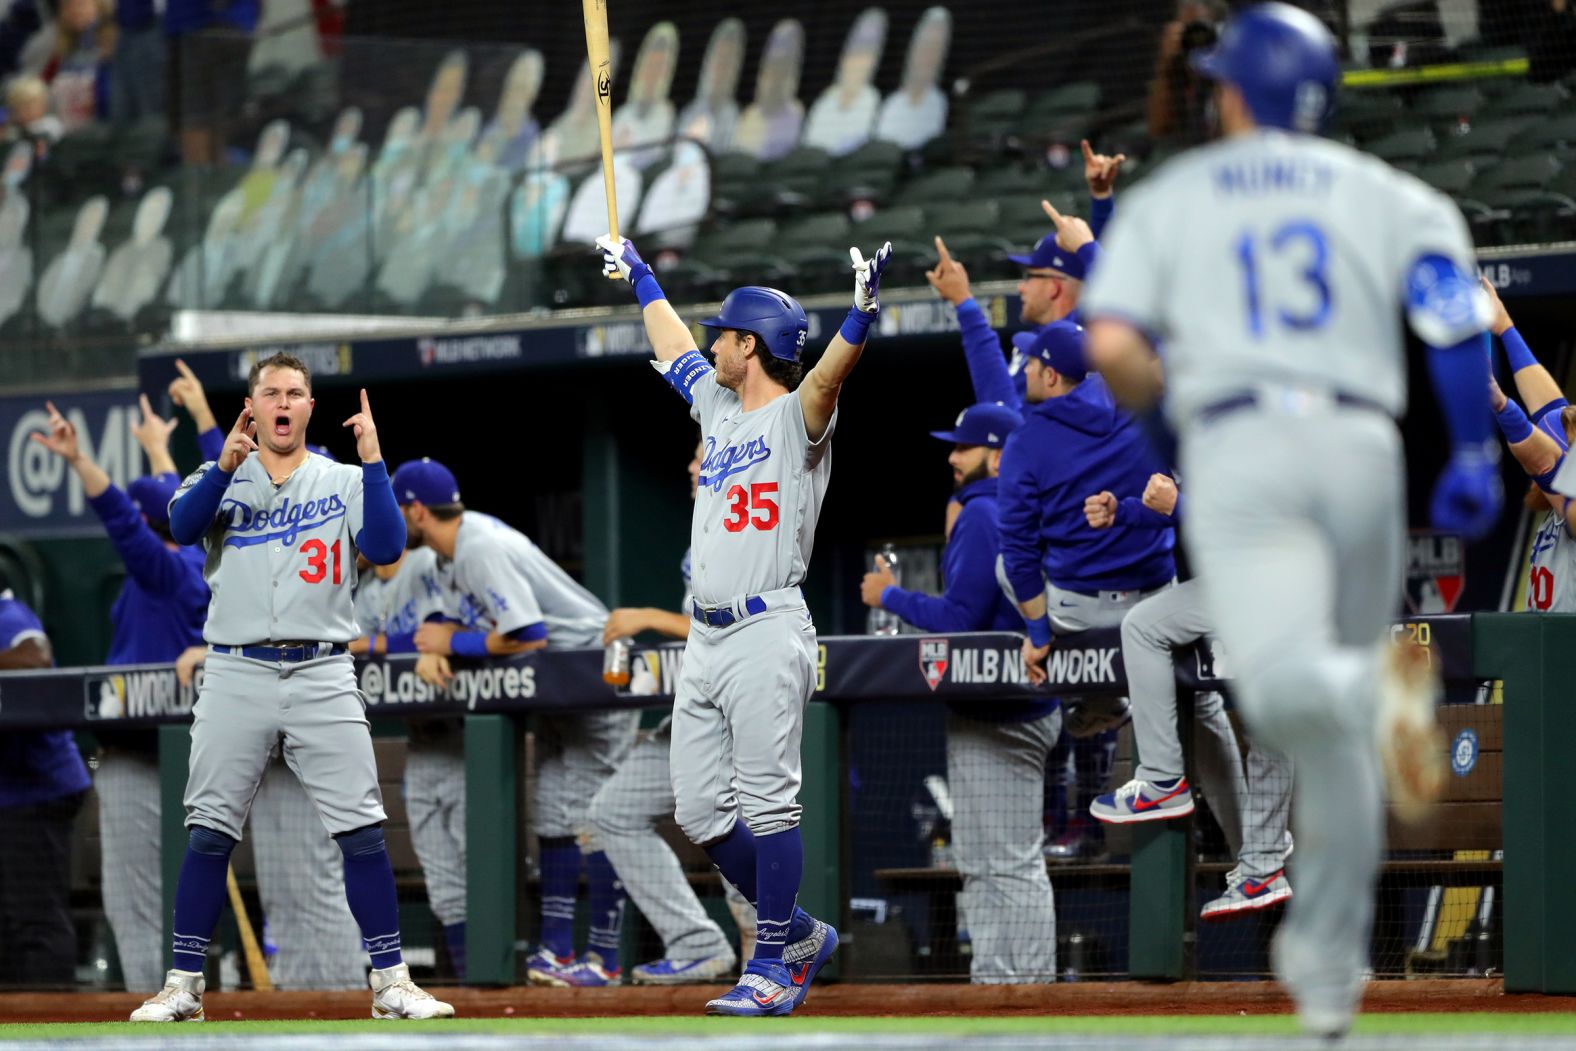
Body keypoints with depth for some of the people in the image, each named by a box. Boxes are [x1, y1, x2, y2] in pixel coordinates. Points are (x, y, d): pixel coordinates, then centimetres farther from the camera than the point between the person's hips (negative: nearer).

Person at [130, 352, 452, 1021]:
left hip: (321, 676, 0)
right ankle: (183, 985, 6)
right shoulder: (222, 477, 11)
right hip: (237, 673, 0)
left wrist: (372, 460, -12)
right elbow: (182, 526, -9)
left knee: (362, 831, -7)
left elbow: (386, 548, -5)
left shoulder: (343, 483, 11)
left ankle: (390, 982, -3)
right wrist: (227, 465, -22)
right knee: (209, 832, -1)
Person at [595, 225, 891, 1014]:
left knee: (767, 805, -10)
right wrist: (639, 276, 48)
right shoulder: (719, 408, 19)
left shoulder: (797, 417, -5)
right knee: (699, 815, 7)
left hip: (766, 634, -9)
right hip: (704, 638, 9)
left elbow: (829, 373, -26)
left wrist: (863, 312, -45)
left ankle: (774, 968, -7)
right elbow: (674, 350, 36)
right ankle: (797, 933, 20)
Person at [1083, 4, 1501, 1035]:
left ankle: (1377, 683, -52)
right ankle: (1328, 969, 17)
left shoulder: (1170, 196, 14)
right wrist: (1474, 452, -4)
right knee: (1335, 739, 14)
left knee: (1284, 690, -19)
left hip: (1237, 447, -3)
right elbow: (1451, 295, -4)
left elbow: (1113, 343, -1)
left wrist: (1166, 405, 19)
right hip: (1361, 448, 3)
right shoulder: (1380, 189, 16)